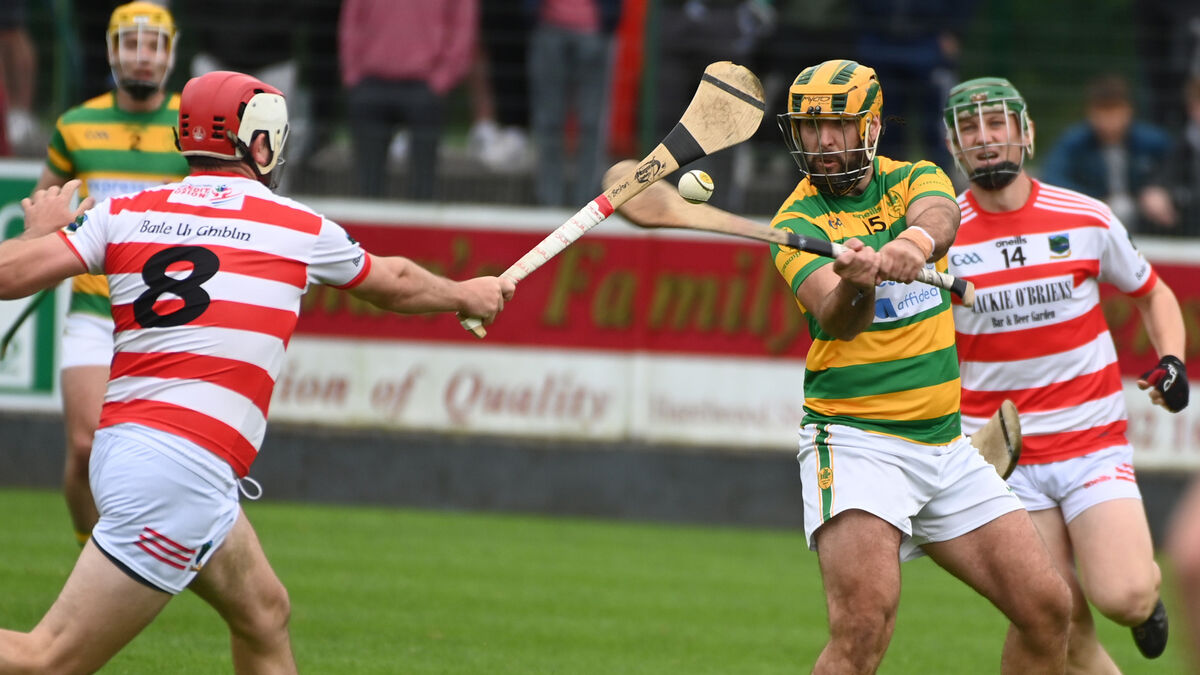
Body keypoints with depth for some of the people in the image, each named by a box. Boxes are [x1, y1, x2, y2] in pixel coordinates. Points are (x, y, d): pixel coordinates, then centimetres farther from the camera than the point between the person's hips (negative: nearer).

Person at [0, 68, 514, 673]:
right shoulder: (299, 228, 3)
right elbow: (394, 284, 22)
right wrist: (465, 296, 43)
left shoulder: (125, 214, 8)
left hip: (121, 442, 6)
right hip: (183, 470, -6)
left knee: (263, 613, 21)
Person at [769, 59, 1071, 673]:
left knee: (1046, 608, 2)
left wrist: (916, 240, -43)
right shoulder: (797, 223, -4)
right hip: (853, 438, -5)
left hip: (943, 441, 5)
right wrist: (855, 283, -46)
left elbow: (939, 215, -19)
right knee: (864, 626, -25)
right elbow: (838, 321, -22)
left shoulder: (915, 181, 7)